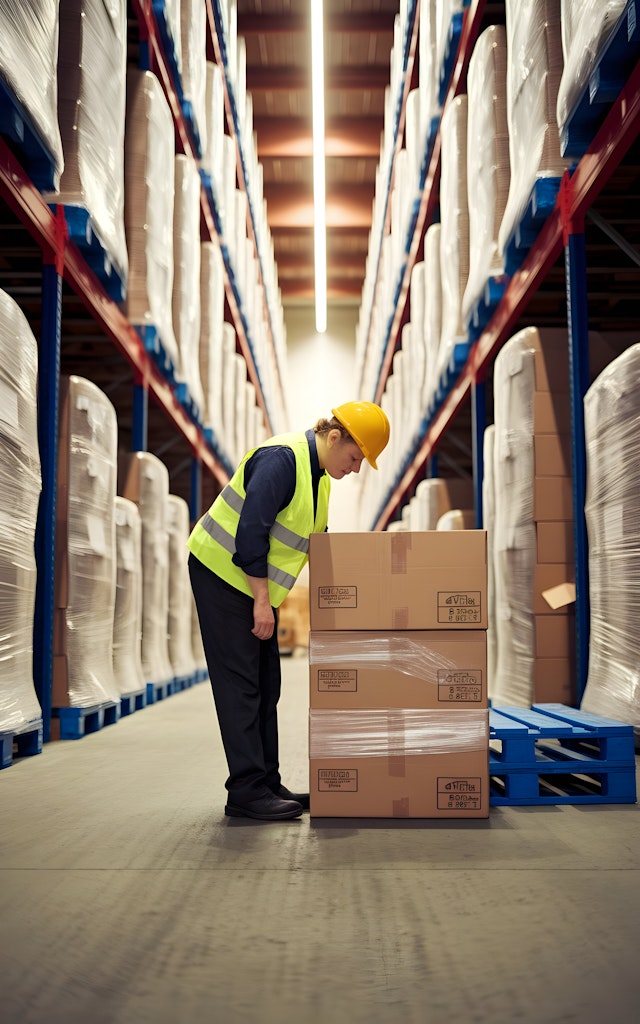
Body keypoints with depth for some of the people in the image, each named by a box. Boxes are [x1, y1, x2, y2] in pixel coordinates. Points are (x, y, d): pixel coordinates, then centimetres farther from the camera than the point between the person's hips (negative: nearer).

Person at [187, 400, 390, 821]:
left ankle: (267, 783, 17)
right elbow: (250, 532, -27)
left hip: (255, 583, 10)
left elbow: (314, 538, 16)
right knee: (240, 684, -8)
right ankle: (246, 791, -3)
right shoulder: (282, 459, -23)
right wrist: (262, 602, -24)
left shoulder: (318, 473, 7)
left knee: (265, 685, 10)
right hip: (222, 571, -10)